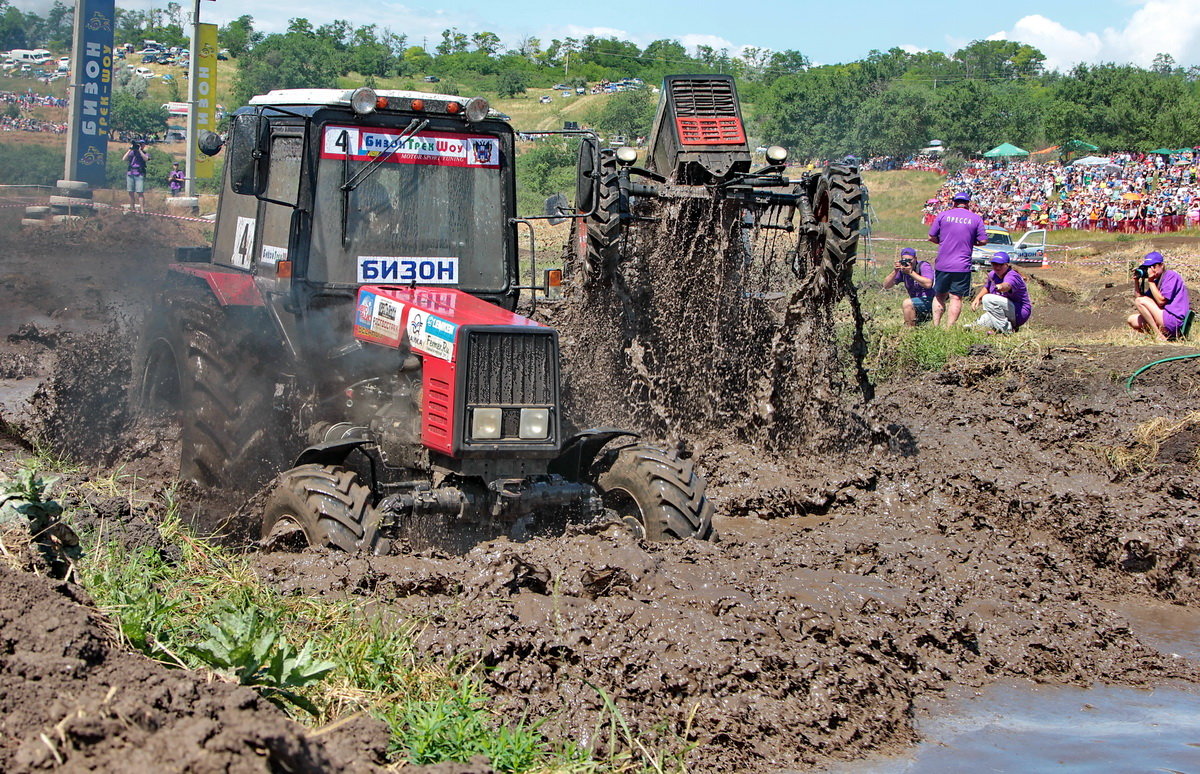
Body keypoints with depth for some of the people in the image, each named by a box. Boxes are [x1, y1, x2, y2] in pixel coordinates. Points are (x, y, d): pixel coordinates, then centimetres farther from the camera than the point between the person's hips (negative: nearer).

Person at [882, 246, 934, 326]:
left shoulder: (924, 266, -16)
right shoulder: (902, 270, 1)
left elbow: (928, 284, -34)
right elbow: (886, 286, -4)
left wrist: (911, 272, -33)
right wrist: (895, 272, -19)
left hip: (930, 301, -8)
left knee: (907, 303, -29)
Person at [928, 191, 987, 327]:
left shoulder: (943, 215, 4)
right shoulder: (976, 218, 2)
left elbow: (932, 237, 4)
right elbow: (983, 241, 1)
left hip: (942, 264, 1)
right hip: (962, 266, -1)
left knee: (939, 296, 14)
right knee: (956, 298, 0)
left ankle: (936, 327, 8)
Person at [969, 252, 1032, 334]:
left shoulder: (1012, 276, -22)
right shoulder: (993, 275, 3)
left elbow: (1007, 285, -48)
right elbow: (987, 288, 24)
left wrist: (1000, 287, -70)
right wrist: (977, 298, 7)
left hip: (1019, 314, -8)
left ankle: (1006, 329, -23)